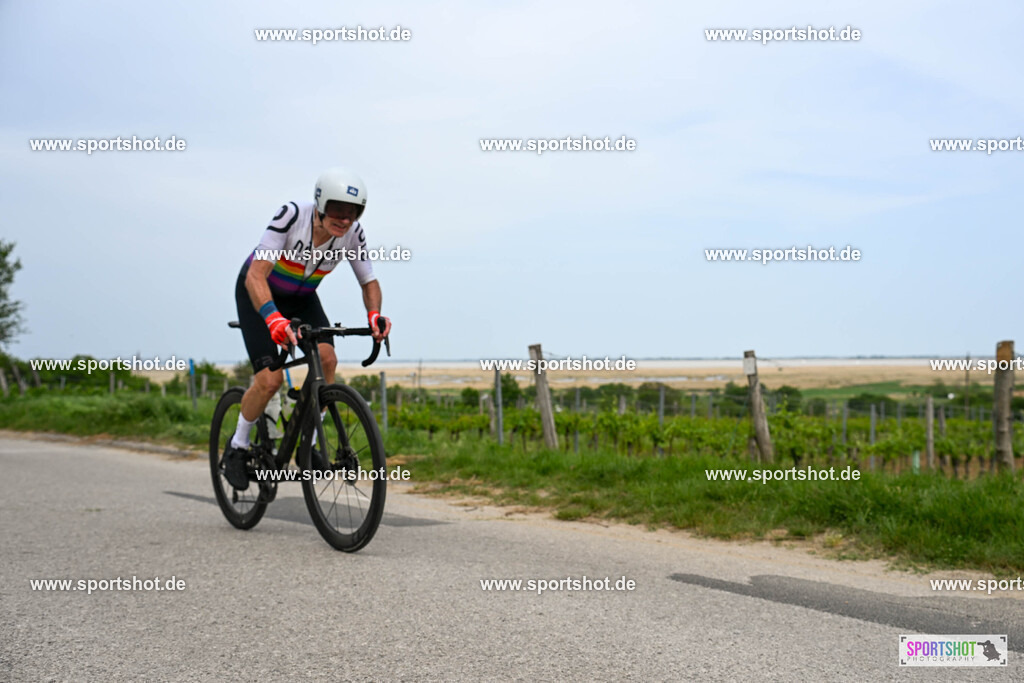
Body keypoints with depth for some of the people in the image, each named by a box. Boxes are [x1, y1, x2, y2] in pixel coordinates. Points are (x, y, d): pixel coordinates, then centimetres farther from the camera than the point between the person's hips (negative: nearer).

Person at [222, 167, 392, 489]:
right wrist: (273, 318, -57)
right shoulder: (291, 216, -34)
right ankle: (237, 447, 7)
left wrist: (374, 314, -31)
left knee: (326, 358, -21)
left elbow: (369, 282, -9)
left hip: (302, 298, 4)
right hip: (258, 293, -4)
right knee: (270, 378, -18)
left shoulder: (353, 232, -21)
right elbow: (256, 275, -40)